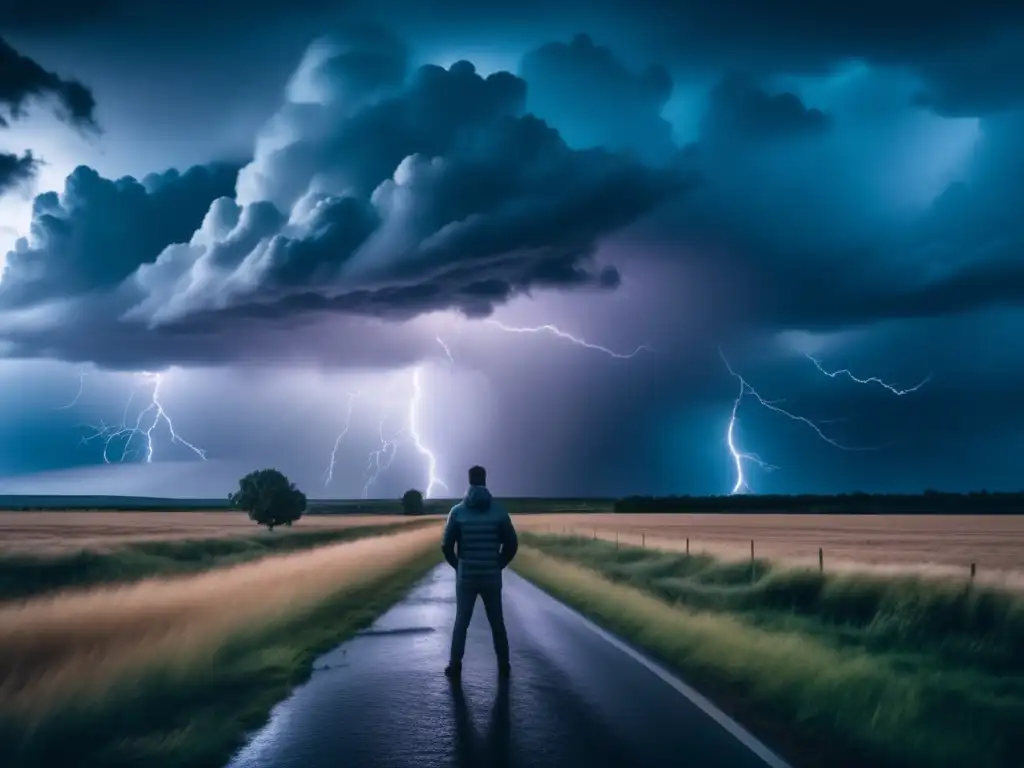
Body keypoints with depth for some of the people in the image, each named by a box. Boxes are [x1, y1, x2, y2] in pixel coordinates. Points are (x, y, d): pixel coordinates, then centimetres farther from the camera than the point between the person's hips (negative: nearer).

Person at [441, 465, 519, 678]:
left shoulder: (457, 511, -5)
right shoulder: (498, 510, -4)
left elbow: (446, 546, -5)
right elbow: (512, 543, -3)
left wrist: (458, 566, 10)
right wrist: (499, 565, 10)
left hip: (465, 576, 0)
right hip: (491, 576, 0)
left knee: (461, 621, 10)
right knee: (497, 622, 10)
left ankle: (455, 665, 9)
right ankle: (503, 665, 14)